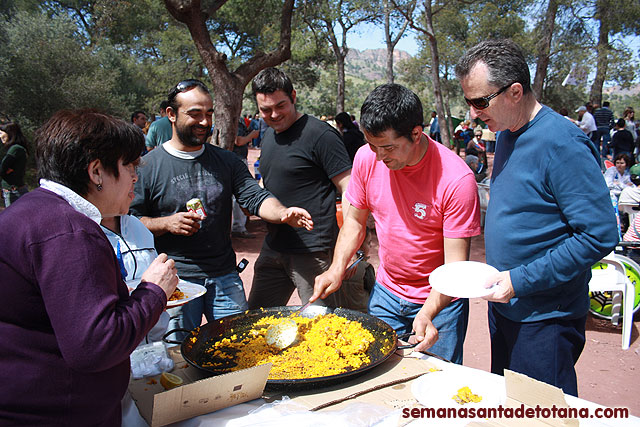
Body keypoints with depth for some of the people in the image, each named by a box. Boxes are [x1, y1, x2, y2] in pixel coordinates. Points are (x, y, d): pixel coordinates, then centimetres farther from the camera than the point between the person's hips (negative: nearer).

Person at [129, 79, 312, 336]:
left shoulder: (226, 161, 7)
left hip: (224, 276, 3)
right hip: (175, 279, -3)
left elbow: (255, 197, -5)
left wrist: (283, 213, -24)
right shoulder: (148, 165, -3)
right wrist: (166, 224, -19)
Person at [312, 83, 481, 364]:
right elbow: (355, 220, 3)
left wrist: (427, 314, -35)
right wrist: (337, 269, -12)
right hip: (386, 293, 4)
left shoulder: (457, 179, -26)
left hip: (439, 300, -4)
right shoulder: (367, 158, -12)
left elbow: (455, 265, -21)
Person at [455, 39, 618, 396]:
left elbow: (600, 235, -24)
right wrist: (500, 276, 10)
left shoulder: (563, 144, -22)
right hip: (504, 303, 8)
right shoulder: (506, 134, 5)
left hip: (545, 317, -8)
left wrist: (522, 281, -22)